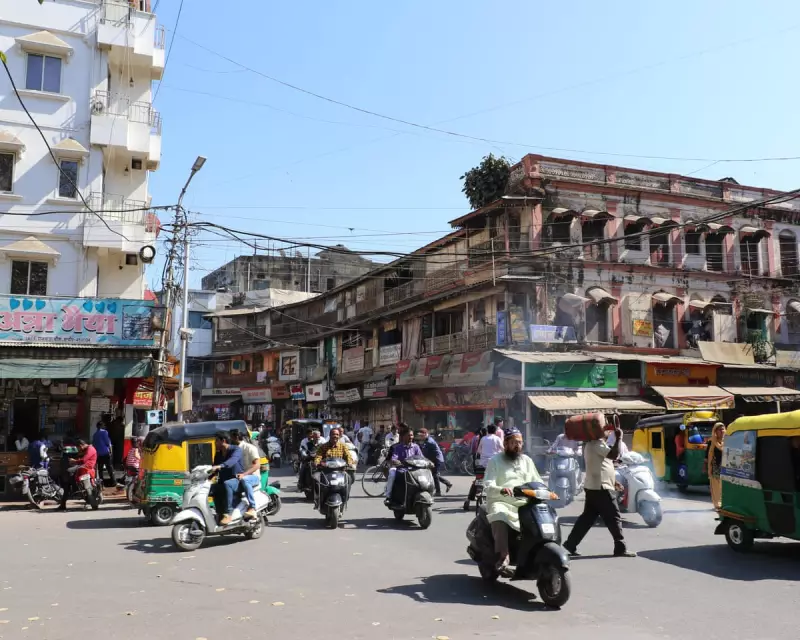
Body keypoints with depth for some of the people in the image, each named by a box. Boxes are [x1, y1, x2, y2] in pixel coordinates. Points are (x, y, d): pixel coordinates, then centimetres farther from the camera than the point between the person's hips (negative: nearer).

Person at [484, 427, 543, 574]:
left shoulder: (527, 460, 18)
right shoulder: (495, 461, 4)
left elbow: (537, 482, 17)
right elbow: (489, 486, -8)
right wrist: (502, 490, -30)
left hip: (524, 503, 4)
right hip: (501, 502, -4)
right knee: (499, 515, -38)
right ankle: (503, 558, -41)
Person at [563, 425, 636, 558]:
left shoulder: (591, 443, 18)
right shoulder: (597, 443, -14)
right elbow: (614, 455, -26)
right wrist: (619, 438, -16)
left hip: (593, 486, 10)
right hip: (600, 487, -10)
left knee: (587, 517, 10)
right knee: (614, 517, -2)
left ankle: (570, 544, 9)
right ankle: (620, 548, 4)